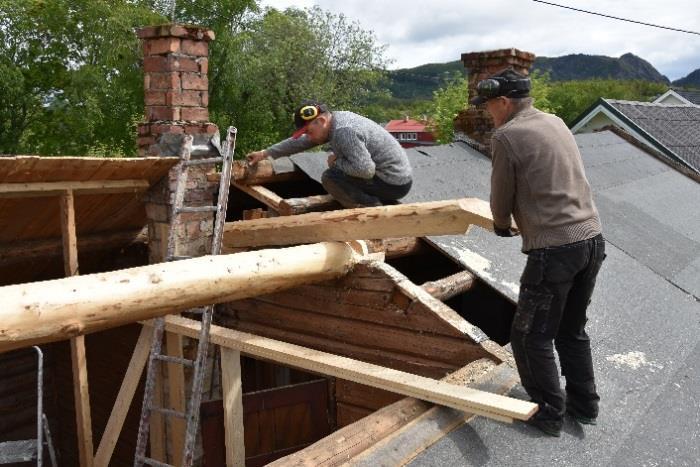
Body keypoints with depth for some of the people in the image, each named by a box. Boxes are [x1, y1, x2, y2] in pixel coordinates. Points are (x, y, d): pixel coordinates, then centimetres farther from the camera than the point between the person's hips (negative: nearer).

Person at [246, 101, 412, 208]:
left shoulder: (344, 132, -23)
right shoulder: (336, 118, 7)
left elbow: (365, 170, -31)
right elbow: (300, 142, 17)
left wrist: (336, 161, -13)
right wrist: (266, 153, 19)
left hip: (395, 184, -9)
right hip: (398, 176, 10)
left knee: (330, 178, -15)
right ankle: (388, 205, 13)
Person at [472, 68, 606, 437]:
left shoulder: (506, 136, -10)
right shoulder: (555, 122, 12)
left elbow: (501, 199, -1)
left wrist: (501, 225, 20)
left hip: (554, 250, -8)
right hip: (592, 239, 8)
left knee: (531, 336, 9)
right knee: (572, 330, 23)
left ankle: (548, 413, 20)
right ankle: (583, 404, 33)